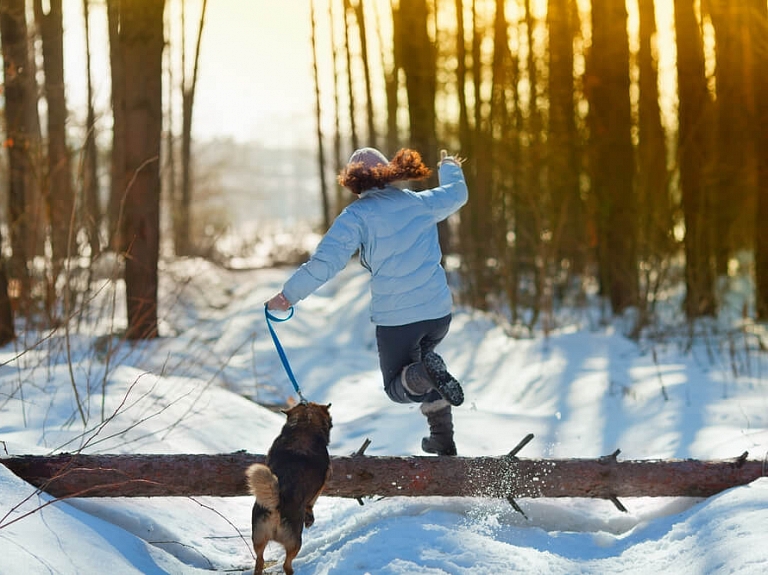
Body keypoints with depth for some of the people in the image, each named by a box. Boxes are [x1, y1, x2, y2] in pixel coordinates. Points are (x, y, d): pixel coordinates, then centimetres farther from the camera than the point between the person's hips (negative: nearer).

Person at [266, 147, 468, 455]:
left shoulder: (357, 216, -9)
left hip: (395, 318, -4)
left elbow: (324, 263, -19)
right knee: (421, 356, 33)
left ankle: (427, 373, -19)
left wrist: (288, 294, -9)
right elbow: (457, 193, 26)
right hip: (439, 311, 4)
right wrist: (450, 168, 48)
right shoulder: (420, 202, 5)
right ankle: (442, 438, 22)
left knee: (397, 387, 17)